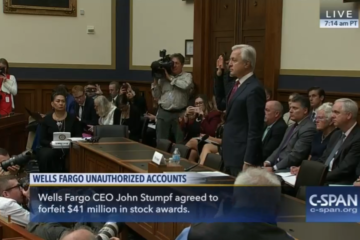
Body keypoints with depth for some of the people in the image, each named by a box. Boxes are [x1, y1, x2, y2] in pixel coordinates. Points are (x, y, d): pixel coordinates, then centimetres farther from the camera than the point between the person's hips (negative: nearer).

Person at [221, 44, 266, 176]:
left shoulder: (254, 89, -18)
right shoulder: (238, 84, 12)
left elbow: (255, 130, -22)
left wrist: (248, 162, -22)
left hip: (242, 157, -10)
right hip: (231, 155, 10)